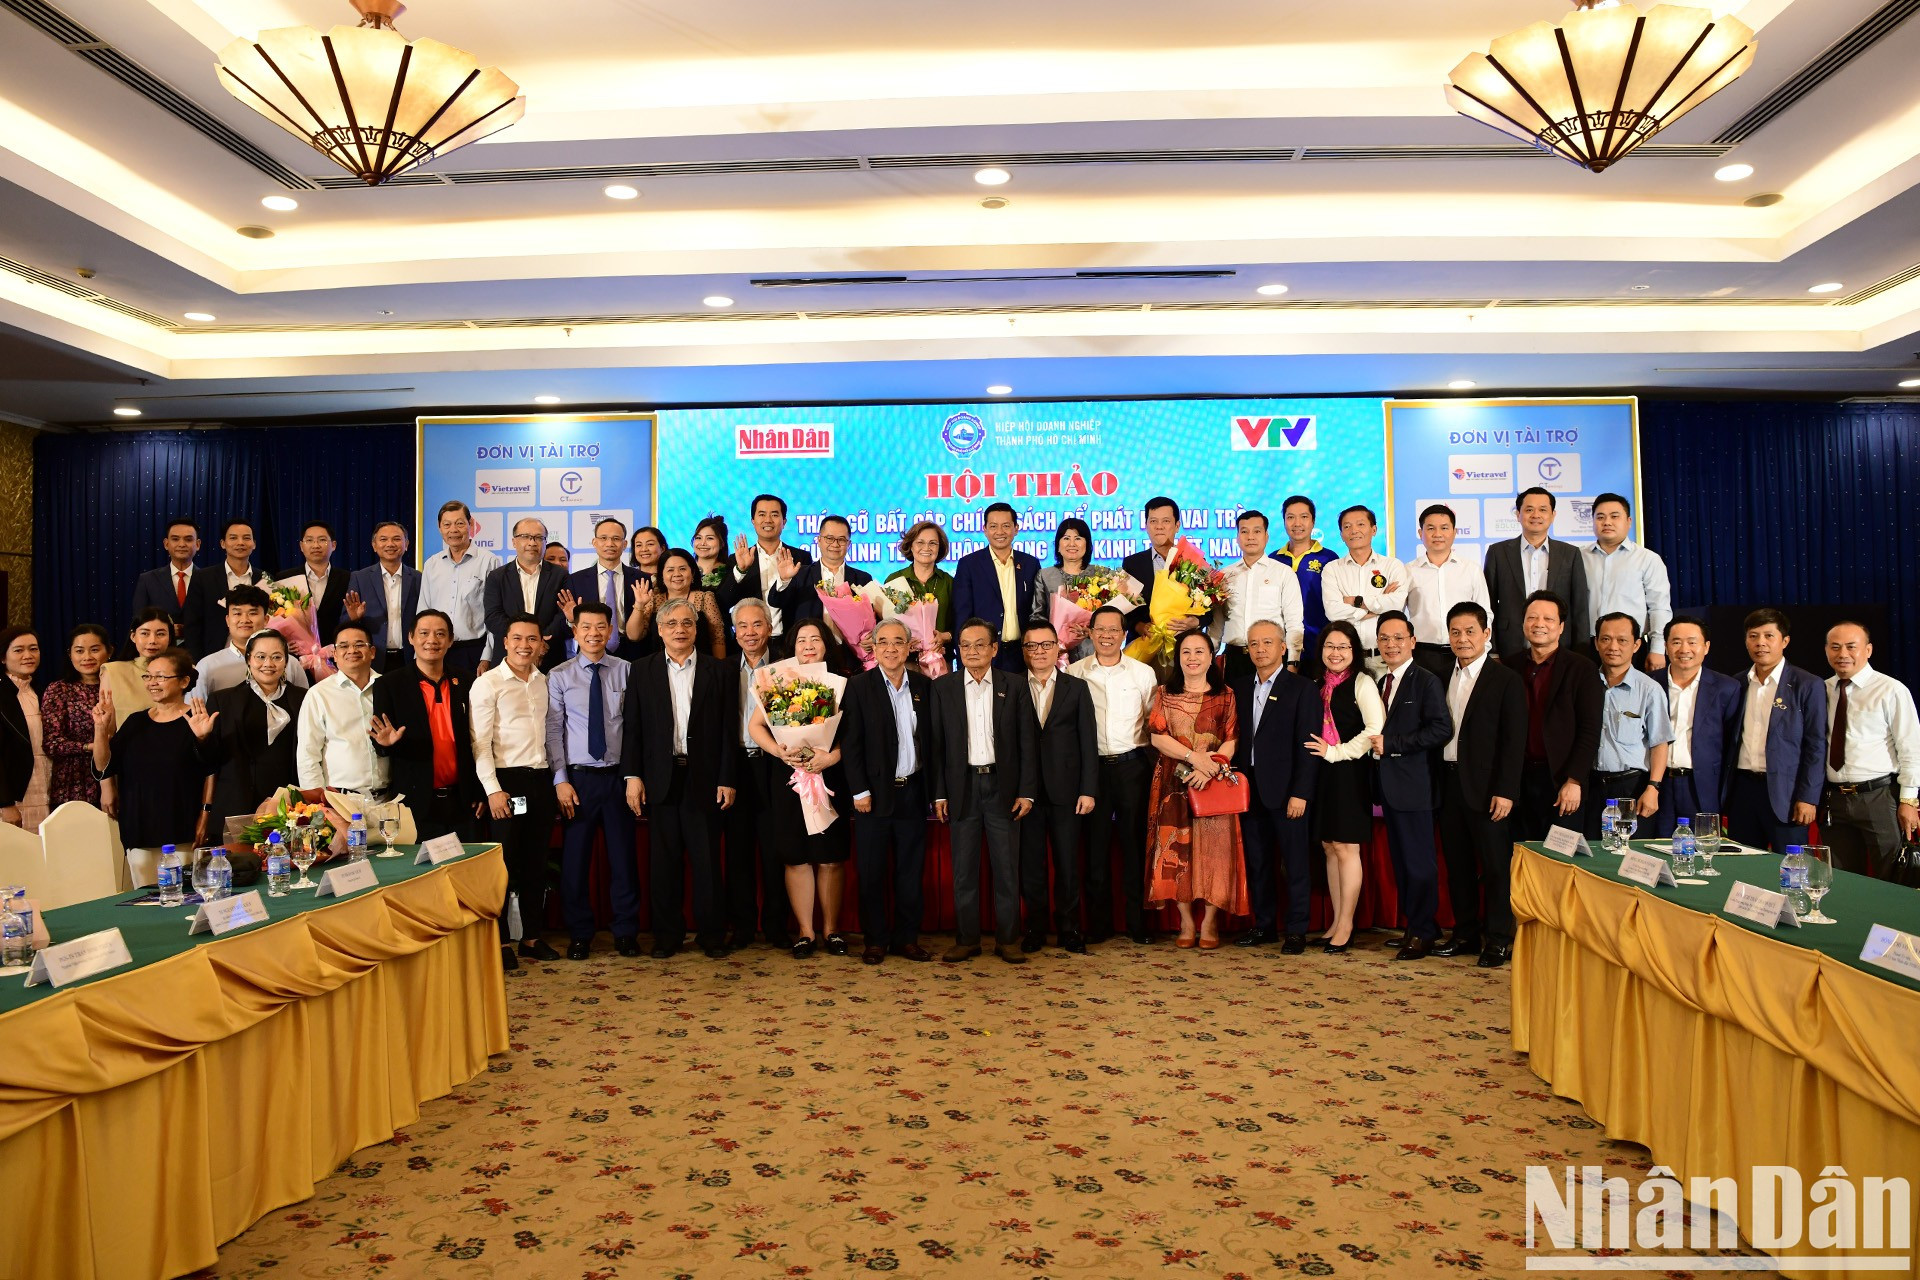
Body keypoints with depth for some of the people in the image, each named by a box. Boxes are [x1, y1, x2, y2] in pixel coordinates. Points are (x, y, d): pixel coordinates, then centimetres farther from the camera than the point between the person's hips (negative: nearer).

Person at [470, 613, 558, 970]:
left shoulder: (544, 682, 12)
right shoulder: (488, 684, -5)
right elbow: (480, 743, -9)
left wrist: (556, 777, 7)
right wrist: (493, 789, -15)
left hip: (542, 779, 5)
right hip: (507, 780, -5)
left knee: (537, 863, 11)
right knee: (504, 863, 1)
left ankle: (532, 937, 22)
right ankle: (500, 941, 12)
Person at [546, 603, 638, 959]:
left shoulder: (626, 671, 2)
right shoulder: (559, 676, 1)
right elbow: (553, 731, -1)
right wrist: (561, 780, -7)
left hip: (617, 776, 0)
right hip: (578, 778, 0)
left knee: (623, 856, 6)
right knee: (575, 858, 5)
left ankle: (626, 932, 20)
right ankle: (579, 934, 21)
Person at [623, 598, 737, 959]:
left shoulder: (718, 672, 4)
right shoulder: (643, 670, 7)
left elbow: (728, 730, 1)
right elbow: (633, 727, 4)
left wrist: (727, 779, -3)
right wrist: (633, 775, -3)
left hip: (703, 777, -1)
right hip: (661, 777, 1)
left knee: (706, 859, 4)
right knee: (664, 859, 7)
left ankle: (711, 934, 15)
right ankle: (667, 933, 18)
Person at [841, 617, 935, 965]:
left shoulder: (925, 686, 7)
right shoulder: (859, 686, -2)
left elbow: (932, 740, 8)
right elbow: (850, 743, -5)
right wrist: (860, 791, -10)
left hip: (913, 791, 3)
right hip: (875, 793, -2)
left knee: (910, 870, 9)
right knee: (872, 871, 4)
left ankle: (907, 938, 19)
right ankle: (875, 940, 15)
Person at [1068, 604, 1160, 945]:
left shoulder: (1144, 673, 4)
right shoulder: (1074, 673, 3)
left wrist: (1153, 762, -2)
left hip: (1132, 765, 0)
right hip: (1092, 766, 0)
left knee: (1135, 844, 4)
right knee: (1096, 846, 6)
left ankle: (1138, 923, 15)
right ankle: (1098, 925, 15)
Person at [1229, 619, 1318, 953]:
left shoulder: (1301, 689, -4)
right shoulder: (1238, 687, 11)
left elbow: (1308, 746, -8)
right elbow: (1236, 737, 10)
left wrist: (1300, 793, -14)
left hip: (1285, 791, -5)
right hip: (1249, 789, 5)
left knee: (1294, 863, 3)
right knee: (1257, 863, 12)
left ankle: (1296, 931, 13)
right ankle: (1263, 925, 23)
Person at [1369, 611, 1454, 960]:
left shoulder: (1427, 682, -9)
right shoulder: (1381, 683, 16)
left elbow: (1441, 730, -19)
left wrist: (1390, 744, -19)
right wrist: (1376, 744, 1)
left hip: (1413, 785, -8)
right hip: (1388, 785, 8)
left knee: (1418, 860, -1)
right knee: (1400, 859, 12)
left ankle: (1423, 932, 9)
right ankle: (1413, 926, 22)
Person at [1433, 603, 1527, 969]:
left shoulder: (1506, 680, -4)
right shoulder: (1442, 679, 11)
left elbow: (1514, 741, -9)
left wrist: (1505, 791, -14)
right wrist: (1434, 783, 1)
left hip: (1486, 787, -5)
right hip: (1448, 784, 5)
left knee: (1495, 865, 2)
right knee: (1457, 864, 11)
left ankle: (1497, 939, 12)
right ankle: (1465, 933, 22)